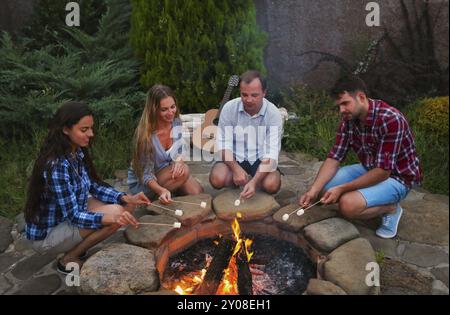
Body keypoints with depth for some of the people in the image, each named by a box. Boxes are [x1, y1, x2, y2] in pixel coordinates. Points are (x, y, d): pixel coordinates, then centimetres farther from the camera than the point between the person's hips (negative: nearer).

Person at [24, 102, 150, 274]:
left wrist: (126, 198, -12)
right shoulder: (57, 165, -30)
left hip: (70, 216, 8)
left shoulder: (77, 152, -4)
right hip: (46, 234, -8)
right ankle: (68, 260, -4)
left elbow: (94, 187, 2)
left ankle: (77, 247, 9)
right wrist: (110, 217, -43)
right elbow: (73, 215, -29)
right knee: (115, 213, -24)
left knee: (124, 206, -1)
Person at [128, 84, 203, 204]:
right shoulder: (146, 134, -30)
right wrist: (161, 191, -44)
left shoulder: (176, 121, -13)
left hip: (167, 173, 6)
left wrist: (179, 161, -22)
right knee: (183, 171, -29)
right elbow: (145, 175, -25)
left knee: (197, 193, -12)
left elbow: (180, 151, 3)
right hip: (141, 183, -5)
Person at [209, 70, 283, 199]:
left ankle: (248, 181, 6)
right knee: (217, 179, -28)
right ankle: (237, 180, 8)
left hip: (260, 160, 0)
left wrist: (254, 181, -35)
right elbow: (223, 143, -9)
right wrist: (235, 168, -26)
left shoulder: (273, 114, -15)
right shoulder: (229, 108, -11)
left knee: (272, 184, -29)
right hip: (233, 158, 1)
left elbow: (271, 153, -20)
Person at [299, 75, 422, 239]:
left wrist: (342, 188, -28)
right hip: (369, 169, 8)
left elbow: (383, 171, -30)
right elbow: (334, 158, -8)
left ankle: (390, 208, 0)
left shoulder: (390, 120, -30)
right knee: (323, 187, -3)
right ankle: (379, 200, 7)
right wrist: (313, 190, -21)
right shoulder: (348, 120, -7)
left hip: (397, 176, -8)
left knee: (349, 205, -29)